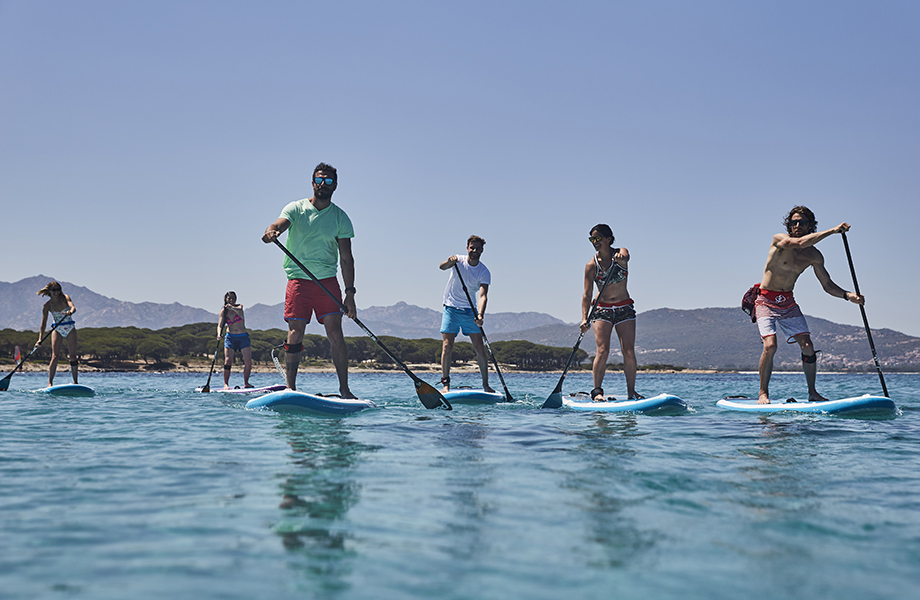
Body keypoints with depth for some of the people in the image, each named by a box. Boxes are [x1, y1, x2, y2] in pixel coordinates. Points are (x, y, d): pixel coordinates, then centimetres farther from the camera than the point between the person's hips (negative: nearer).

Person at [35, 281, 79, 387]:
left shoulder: (65, 298, -6)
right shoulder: (47, 306, -7)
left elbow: (73, 307, -25)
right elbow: (43, 324, -7)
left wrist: (70, 311, -49)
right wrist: (40, 339, -17)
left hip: (70, 329, 1)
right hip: (57, 330, -1)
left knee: (73, 356, 2)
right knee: (55, 356, -13)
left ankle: (75, 382, 9)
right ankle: (50, 383, -16)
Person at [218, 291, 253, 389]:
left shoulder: (239, 306, 1)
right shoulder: (223, 311, 2)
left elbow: (239, 310, -24)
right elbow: (220, 325, -9)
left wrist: (231, 307, -46)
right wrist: (219, 334, -31)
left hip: (243, 337, 1)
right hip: (230, 337, -1)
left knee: (248, 362, -3)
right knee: (228, 361, -12)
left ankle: (246, 383, 8)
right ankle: (226, 384, -10)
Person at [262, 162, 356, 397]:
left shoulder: (341, 218, 5)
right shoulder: (296, 209, 2)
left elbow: (346, 258, 2)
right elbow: (280, 223, -19)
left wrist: (350, 293, -6)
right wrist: (271, 231, -45)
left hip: (328, 281, 1)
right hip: (298, 280, -1)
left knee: (336, 335, -7)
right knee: (295, 335, -3)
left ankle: (344, 388, -1)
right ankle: (291, 387, 6)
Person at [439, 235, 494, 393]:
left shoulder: (484, 272, -8)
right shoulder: (458, 260, -8)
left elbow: (482, 295, -19)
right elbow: (442, 267, -28)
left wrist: (480, 315, -36)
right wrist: (450, 262, -52)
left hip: (470, 311, 1)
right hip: (451, 309, -1)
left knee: (479, 348, -3)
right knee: (447, 346, -9)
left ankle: (486, 384, 6)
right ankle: (445, 383, -3)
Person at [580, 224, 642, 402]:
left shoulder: (620, 253, -3)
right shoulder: (591, 265, -4)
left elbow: (625, 255, -30)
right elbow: (587, 294, -6)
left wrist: (621, 256, -55)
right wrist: (584, 318, -19)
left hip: (625, 309, 1)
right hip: (602, 310, -1)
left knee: (629, 352, -4)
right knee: (603, 350, -14)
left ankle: (631, 392, 5)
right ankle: (597, 391, -12)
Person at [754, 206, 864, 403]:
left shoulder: (814, 256, 2)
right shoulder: (779, 239, -13)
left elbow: (827, 285, 5)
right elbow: (800, 243, -33)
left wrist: (848, 295, -13)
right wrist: (832, 231, -31)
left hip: (788, 302, 5)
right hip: (766, 300, -5)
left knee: (807, 346, -4)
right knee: (770, 345, -20)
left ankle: (812, 393, 11)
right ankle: (763, 393, -6)